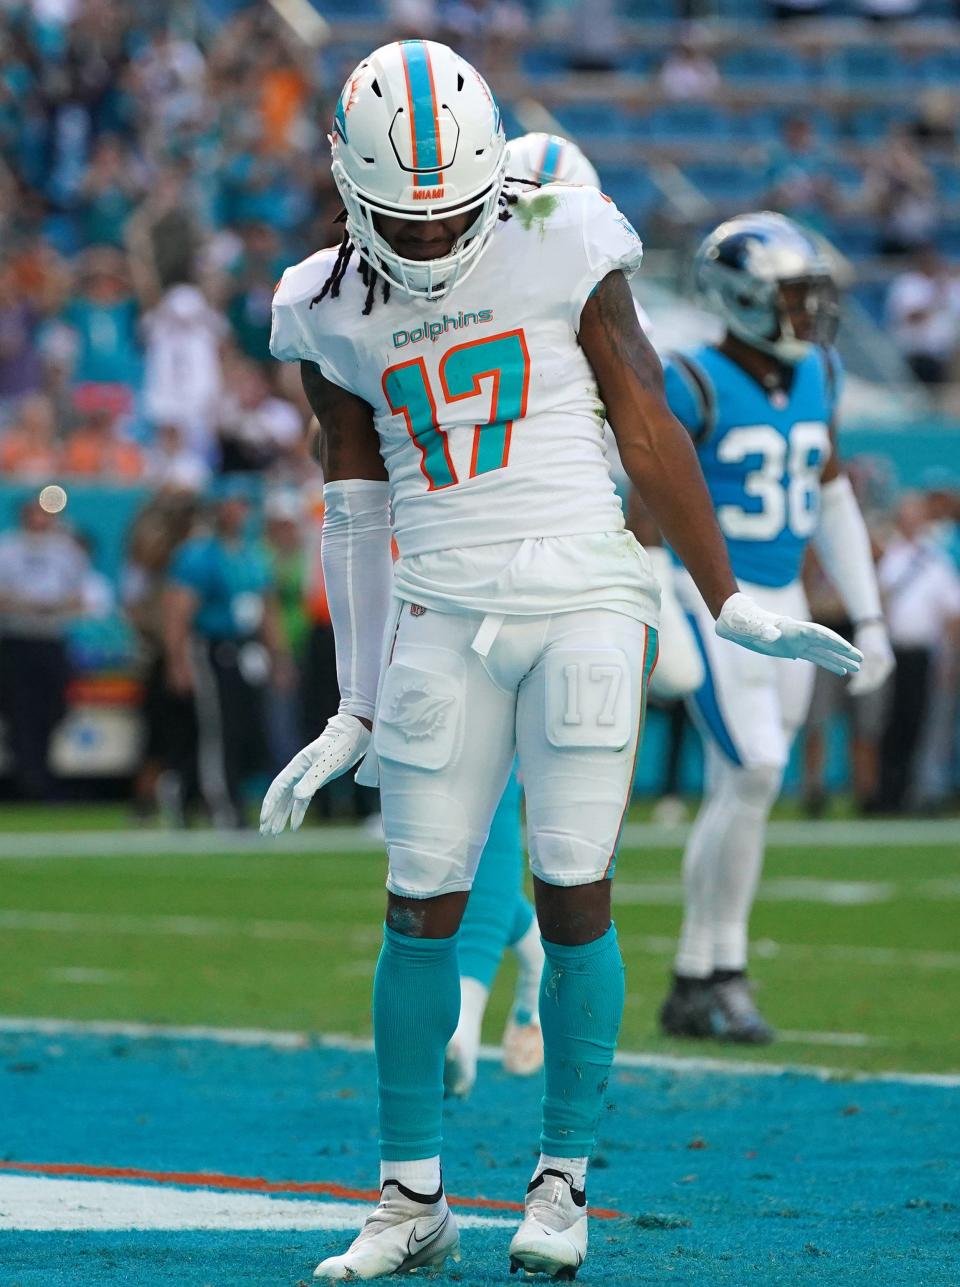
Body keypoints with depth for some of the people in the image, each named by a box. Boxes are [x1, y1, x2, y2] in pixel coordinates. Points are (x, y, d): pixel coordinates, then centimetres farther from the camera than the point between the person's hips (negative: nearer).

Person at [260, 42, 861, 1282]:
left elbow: (650, 434, 3)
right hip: (443, 621, 2)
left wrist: (729, 602, 7)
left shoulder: (563, 248, -3)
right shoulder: (335, 310, 5)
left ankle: (564, 1183, 9)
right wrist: (356, 712, 13)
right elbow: (356, 512, 12)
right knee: (421, 908, -1)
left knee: (572, 895, -4)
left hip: (584, 602, -2)